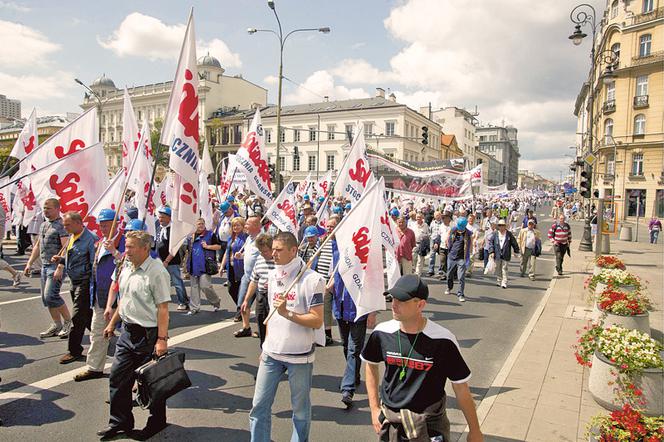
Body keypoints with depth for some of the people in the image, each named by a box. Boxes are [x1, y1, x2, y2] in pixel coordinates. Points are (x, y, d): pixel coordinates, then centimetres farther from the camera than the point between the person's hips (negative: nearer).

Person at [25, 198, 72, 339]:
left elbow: (66, 248, -19)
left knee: (50, 296, -14)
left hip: (56, 266, -9)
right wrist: (29, 263, 18)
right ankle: (57, 325, 21)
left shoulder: (61, 225, -12)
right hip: (44, 265, 9)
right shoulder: (44, 225, 16)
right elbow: (38, 246, 24)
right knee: (46, 298, 11)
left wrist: (60, 268, -25)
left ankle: (68, 322, 1)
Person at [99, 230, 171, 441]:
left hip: (148, 335, -8)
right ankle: (120, 422, 30)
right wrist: (112, 323, 23)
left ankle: (156, 423, 26)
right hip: (127, 331, 8)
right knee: (117, 377, 13)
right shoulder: (126, 267, 8)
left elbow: (162, 308, -21)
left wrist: (162, 339, -24)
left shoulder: (157, 272, -19)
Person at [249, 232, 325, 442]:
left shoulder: (311, 279, -14)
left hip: (299, 355, -5)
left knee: (300, 409, 11)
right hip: (271, 353, 5)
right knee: (259, 405, 9)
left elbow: (317, 321, -17)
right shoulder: (273, 276, 6)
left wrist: (287, 313, -28)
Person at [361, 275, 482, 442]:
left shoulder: (443, 340, -20)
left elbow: (461, 388, -10)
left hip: (429, 423, -3)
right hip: (389, 420, 3)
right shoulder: (382, 333, -11)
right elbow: (371, 365, 8)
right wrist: (374, 409, 7)